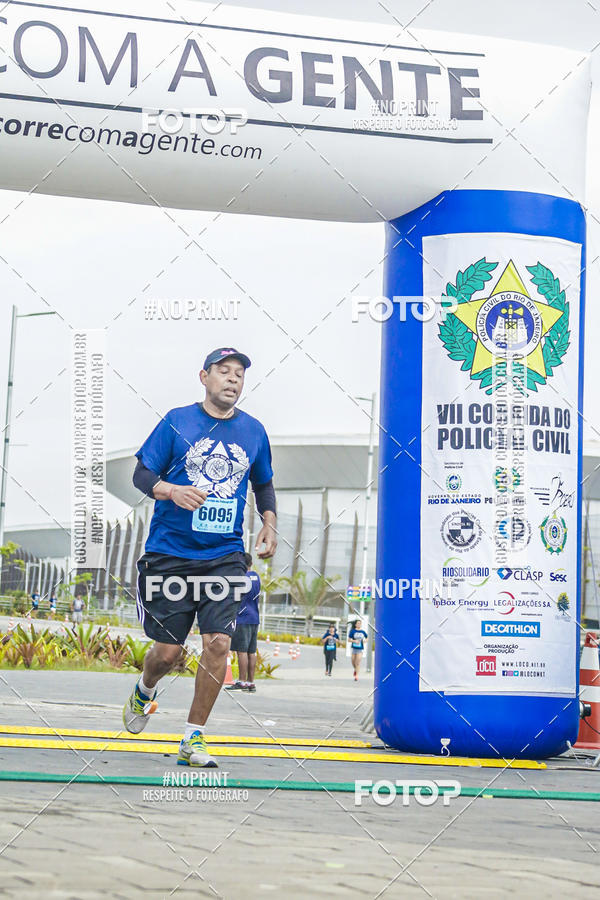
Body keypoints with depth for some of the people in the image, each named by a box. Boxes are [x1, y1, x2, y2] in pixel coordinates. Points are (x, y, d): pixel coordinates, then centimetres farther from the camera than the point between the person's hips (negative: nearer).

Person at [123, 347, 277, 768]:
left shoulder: (253, 431, 9)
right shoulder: (177, 422, 0)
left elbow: (264, 483, 24)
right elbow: (142, 473, 0)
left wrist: (269, 524, 9)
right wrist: (171, 490, -20)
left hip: (225, 557, 2)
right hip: (170, 553, -2)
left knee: (218, 642, -13)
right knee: (168, 650, 0)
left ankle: (194, 738, 1)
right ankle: (144, 693, 36)